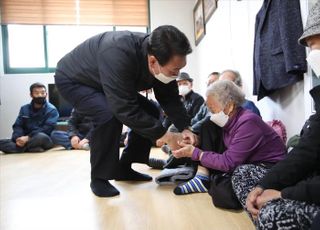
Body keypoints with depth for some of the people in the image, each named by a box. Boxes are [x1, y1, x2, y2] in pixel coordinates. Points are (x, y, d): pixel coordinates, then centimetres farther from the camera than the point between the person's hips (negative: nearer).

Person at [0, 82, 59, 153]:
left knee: (41, 137, -38)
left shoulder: (51, 110, -4)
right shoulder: (24, 109, 11)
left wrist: (28, 137, -23)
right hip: (25, 139, 4)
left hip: (43, 139, -4)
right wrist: (18, 138, -17)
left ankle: (22, 147, -14)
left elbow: (47, 129, -14)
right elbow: (17, 126, 4)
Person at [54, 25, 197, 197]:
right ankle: (98, 178, -10)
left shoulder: (164, 60, -19)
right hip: (73, 80, -7)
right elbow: (125, 109, -41)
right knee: (109, 116, -33)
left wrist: (184, 128, -21)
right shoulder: (118, 54, -42)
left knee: (150, 112, -2)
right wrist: (164, 135, -35)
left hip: (109, 83, 7)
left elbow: (170, 99, -9)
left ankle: (123, 168, 10)